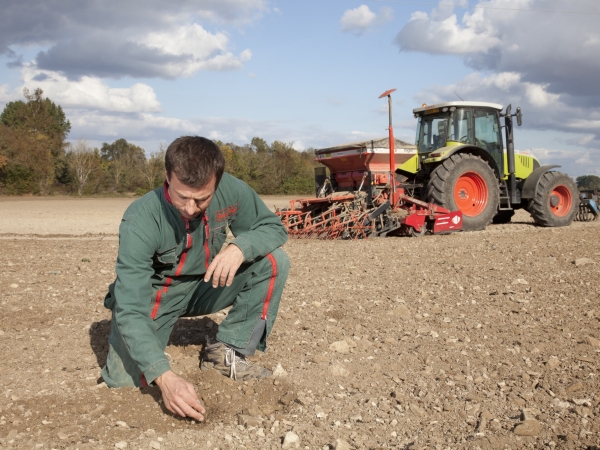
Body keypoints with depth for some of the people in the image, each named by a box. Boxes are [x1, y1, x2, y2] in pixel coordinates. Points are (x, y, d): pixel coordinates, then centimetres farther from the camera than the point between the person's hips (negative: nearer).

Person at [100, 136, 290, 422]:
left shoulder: (231, 191, -23)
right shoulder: (140, 221, -32)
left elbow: (274, 228, -9)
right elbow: (130, 311, -34)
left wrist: (240, 247, -34)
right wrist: (164, 377, -48)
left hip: (205, 288, 3)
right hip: (154, 297, -3)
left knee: (274, 262, -18)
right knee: (124, 380, -20)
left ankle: (226, 353, -7)